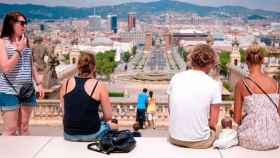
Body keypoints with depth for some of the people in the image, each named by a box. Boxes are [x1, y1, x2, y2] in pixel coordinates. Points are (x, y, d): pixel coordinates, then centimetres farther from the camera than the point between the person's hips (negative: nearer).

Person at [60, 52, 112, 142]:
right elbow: (108, 116, -8)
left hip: (69, 135, 3)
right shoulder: (99, 85, -11)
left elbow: (64, 111, 5)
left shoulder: (66, 84, -2)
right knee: (106, 126, 29)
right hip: (91, 135, -3)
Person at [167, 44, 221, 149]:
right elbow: (213, 123, -8)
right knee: (213, 129, 28)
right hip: (199, 142, -3)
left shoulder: (176, 78, -2)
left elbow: (170, 111, 4)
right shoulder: (213, 85, -11)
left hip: (174, 138, 4)